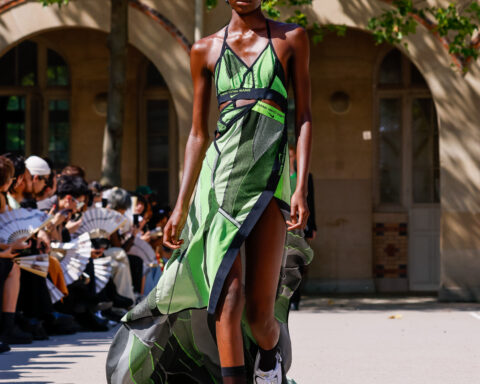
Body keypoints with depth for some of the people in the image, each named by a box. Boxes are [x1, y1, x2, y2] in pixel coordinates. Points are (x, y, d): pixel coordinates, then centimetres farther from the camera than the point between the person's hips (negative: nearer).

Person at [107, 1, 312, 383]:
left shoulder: (292, 39, 10)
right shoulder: (206, 50, 14)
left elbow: (304, 117, 5)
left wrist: (302, 188, -7)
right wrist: (181, 206, 13)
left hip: (269, 179, -1)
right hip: (219, 176, 1)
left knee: (259, 311, -1)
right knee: (227, 293, -17)